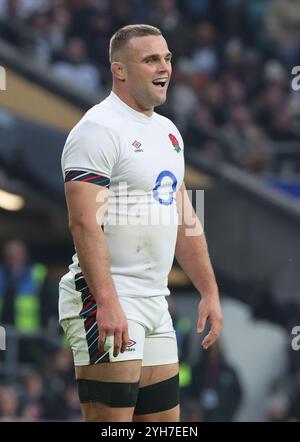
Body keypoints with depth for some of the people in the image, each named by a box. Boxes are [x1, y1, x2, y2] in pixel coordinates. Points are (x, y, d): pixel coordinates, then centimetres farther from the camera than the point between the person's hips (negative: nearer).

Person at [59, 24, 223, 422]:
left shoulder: (168, 132, 17)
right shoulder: (99, 129, -12)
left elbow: (183, 220, 24)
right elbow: (84, 222, -21)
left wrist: (209, 290, 18)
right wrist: (107, 303, -28)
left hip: (154, 301, 9)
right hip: (108, 301, -9)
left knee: (165, 417, 8)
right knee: (111, 420, -13)